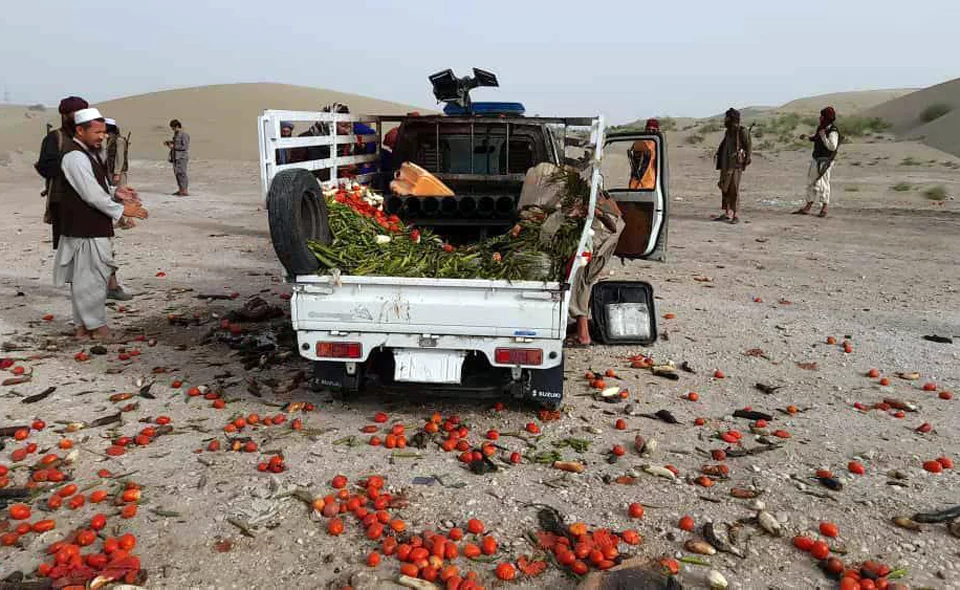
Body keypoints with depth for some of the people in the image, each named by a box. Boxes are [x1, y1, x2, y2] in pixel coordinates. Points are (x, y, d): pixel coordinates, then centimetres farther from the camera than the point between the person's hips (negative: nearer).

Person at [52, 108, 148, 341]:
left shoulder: (89, 153, 16)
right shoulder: (74, 156, -16)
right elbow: (91, 194, -21)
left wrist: (115, 192, 6)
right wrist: (121, 210, -15)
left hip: (93, 226, 10)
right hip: (84, 228, -10)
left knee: (85, 276, 14)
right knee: (91, 276, -3)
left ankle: (83, 325, 23)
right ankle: (95, 326, 7)